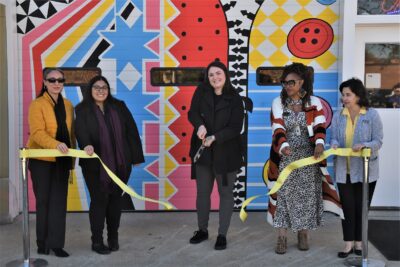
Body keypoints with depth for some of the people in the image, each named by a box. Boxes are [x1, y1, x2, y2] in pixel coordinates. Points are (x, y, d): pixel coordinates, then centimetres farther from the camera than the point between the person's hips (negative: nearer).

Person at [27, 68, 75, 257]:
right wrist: (56, 144, -35)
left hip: (61, 160, 4)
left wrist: (72, 157, 10)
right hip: (41, 160, -4)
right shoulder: (37, 104, -6)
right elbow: (37, 133, -19)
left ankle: (56, 243, 8)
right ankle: (43, 243, 19)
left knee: (59, 201, 2)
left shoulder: (68, 105, 11)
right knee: (44, 200, 6)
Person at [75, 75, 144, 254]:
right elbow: (81, 131, -16)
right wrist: (86, 145, -37)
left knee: (115, 199, 10)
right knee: (99, 200, 1)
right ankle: (97, 241, 14)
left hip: (120, 163, 3)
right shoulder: (82, 110, 1)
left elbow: (131, 131, 7)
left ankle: (113, 238, 25)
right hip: (96, 165, -3)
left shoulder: (119, 106, 9)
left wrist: (136, 156, 2)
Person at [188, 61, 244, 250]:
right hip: (203, 151, 3)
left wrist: (215, 138, -25)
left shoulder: (234, 99, -8)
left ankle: (222, 235, 19)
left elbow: (236, 128, -13)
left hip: (226, 153, -2)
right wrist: (200, 125, -26)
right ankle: (202, 230, 30)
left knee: (225, 193, 6)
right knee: (202, 192, 13)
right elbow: (192, 112, -5)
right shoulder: (201, 91, 0)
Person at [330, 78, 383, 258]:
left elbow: (378, 141, -8)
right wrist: (334, 144, -21)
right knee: (347, 206, 7)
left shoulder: (372, 115, -7)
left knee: (361, 206, 9)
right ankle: (349, 243, 16)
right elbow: (334, 138, 2)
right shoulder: (338, 116, 2)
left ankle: (358, 242, 23)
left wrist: (364, 145, -27)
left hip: (365, 170, -2)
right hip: (343, 170, 2)